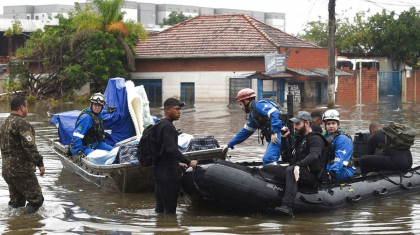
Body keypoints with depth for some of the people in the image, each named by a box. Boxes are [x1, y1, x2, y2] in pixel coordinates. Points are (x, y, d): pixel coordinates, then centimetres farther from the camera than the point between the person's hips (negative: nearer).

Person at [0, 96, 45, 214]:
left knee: (16, 201, 17)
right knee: (35, 199, -3)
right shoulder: (22, 123, -15)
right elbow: (30, 147, -19)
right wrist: (40, 163, -13)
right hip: (21, 169, -9)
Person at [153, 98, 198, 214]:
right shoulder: (168, 126, -15)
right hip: (167, 173, -10)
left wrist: (177, 163, 27)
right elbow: (171, 149, -25)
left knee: (160, 207, 15)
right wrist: (189, 162, -19)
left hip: (158, 171, 10)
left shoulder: (160, 125, 17)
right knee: (170, 209, -7)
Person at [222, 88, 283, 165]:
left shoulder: (259, 105, -4)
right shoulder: (253, 114, 26)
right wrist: (229, 145, 36)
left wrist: (274, 132, -26)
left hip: (278, 136, -10)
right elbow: (245, 132, 33)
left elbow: (275, 114, -20)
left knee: (268, 160, -25)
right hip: (272, 137, 10)